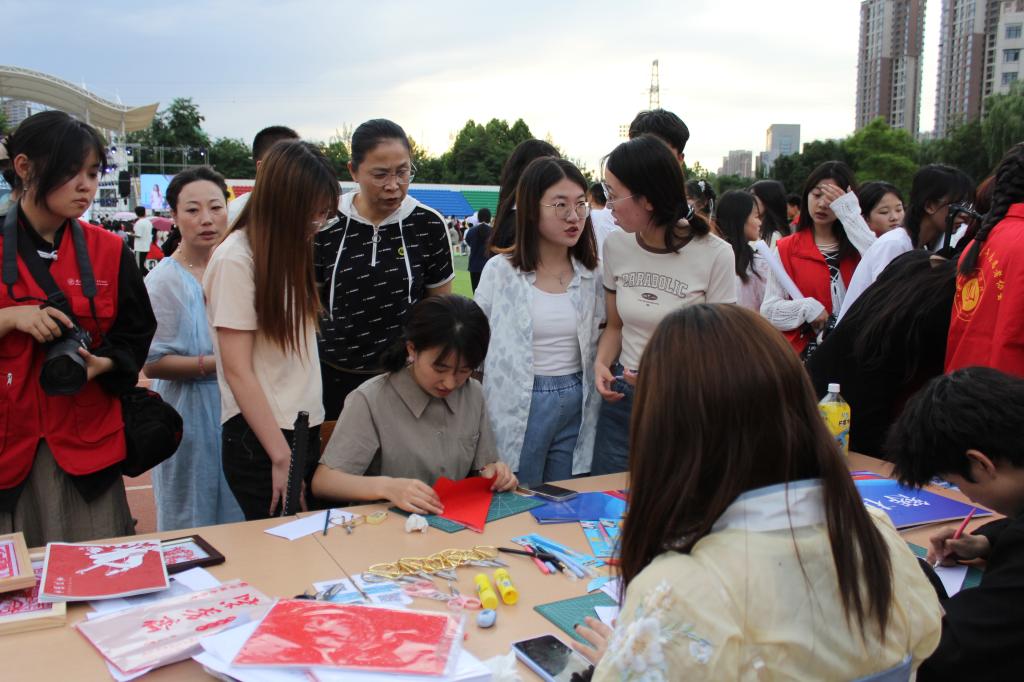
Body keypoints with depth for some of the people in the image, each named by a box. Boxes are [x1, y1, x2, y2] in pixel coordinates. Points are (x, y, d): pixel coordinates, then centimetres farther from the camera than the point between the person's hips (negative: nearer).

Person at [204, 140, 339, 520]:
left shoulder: (291, 251, 11)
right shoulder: (235, 260, -12)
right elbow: (237, 371, -14)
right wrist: (282, 457, -15)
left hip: (305, 429, 7)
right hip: (259, 440, -7)